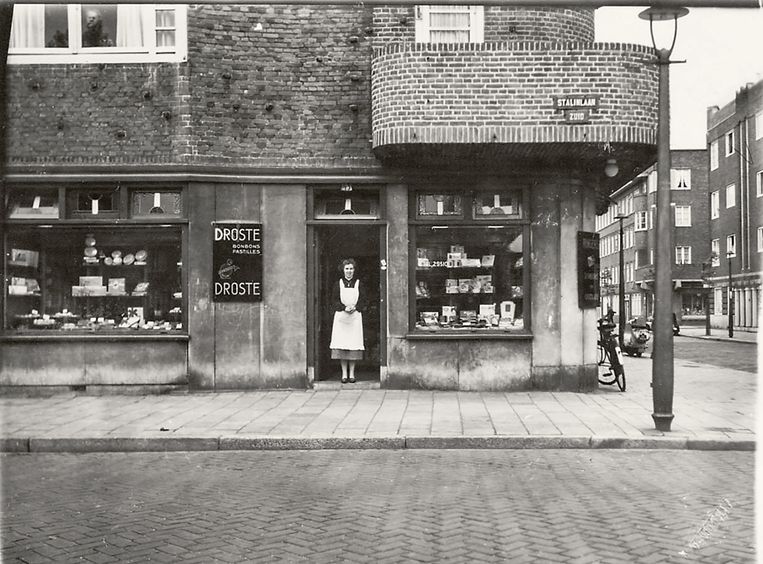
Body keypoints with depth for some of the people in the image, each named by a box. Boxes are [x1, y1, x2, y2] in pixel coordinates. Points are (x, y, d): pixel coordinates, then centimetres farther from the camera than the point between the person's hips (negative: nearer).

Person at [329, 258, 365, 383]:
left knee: (354, 344, -4)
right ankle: (344, 374, 3)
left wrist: (355, 307, -12)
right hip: (341, 317, 0)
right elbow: (334, 301, 2)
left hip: (355, 316, 0)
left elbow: (363, 301, 5)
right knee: (341, 344, -4)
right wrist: (344, 308, -13)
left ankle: (352, 373, 4)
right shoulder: (338, 284, 7)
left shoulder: (358, 284, 8)